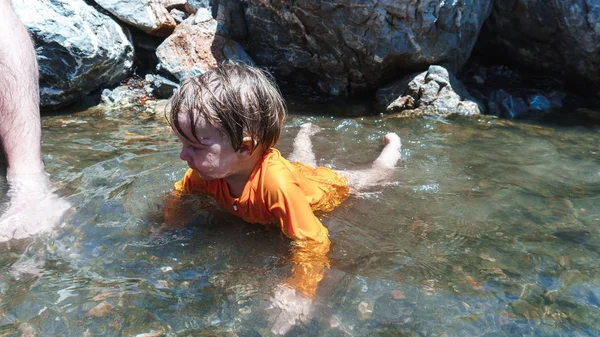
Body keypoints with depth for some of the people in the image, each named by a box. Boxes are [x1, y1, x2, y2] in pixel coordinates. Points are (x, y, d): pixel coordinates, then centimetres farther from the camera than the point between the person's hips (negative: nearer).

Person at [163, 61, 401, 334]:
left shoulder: (276, 182, -53)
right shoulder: (211, 169, -32)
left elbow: (314, 242, -49)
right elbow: (179, 192, -10)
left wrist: (300, 293, -62)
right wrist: (168, 221, -26)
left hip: (326, 189, -4)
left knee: (369, 177, 25)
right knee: (301, 162, 41)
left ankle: (393, 143, 50)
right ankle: (305, 132, 66)